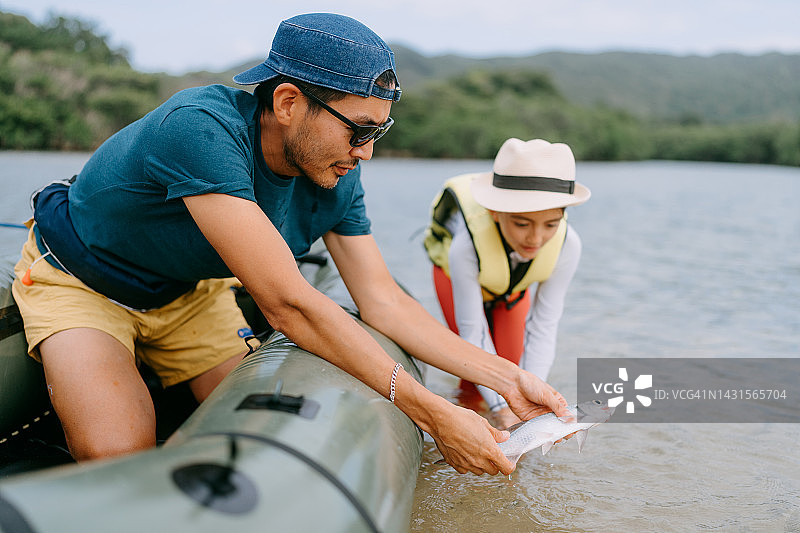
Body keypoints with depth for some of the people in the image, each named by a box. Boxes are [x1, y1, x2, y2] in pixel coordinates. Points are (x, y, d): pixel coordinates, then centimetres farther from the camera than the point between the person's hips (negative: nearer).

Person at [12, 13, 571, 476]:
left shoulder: (336, 177, -17)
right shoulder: (200, 127, -39)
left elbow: (384, 300, -12)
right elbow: (287, 304, -42)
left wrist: (508, 378, -18)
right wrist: (435, 415, -40)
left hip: (189, 291, 6)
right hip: (79, 279, -5)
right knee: (118, 452, -24)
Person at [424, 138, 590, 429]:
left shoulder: (567, 245, -37)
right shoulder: (467, 244, -47)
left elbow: (543, 327, -29)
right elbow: (471, 331, -36)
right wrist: (500, 407, -41)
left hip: (514, 286, 3)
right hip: (455, 274, -3)